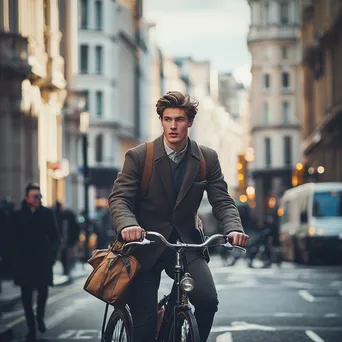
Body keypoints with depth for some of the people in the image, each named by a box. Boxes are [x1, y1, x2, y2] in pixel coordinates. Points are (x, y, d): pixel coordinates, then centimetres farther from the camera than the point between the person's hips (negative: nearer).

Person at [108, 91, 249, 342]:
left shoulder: (207, 158, 1)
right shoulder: (138, 156, -7)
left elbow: (222, 201, -3)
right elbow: (119, 197, -14)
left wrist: (234, 228, -25)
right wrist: (127, 225, -36)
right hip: (147, 246, -2)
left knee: (208, 300, -23)